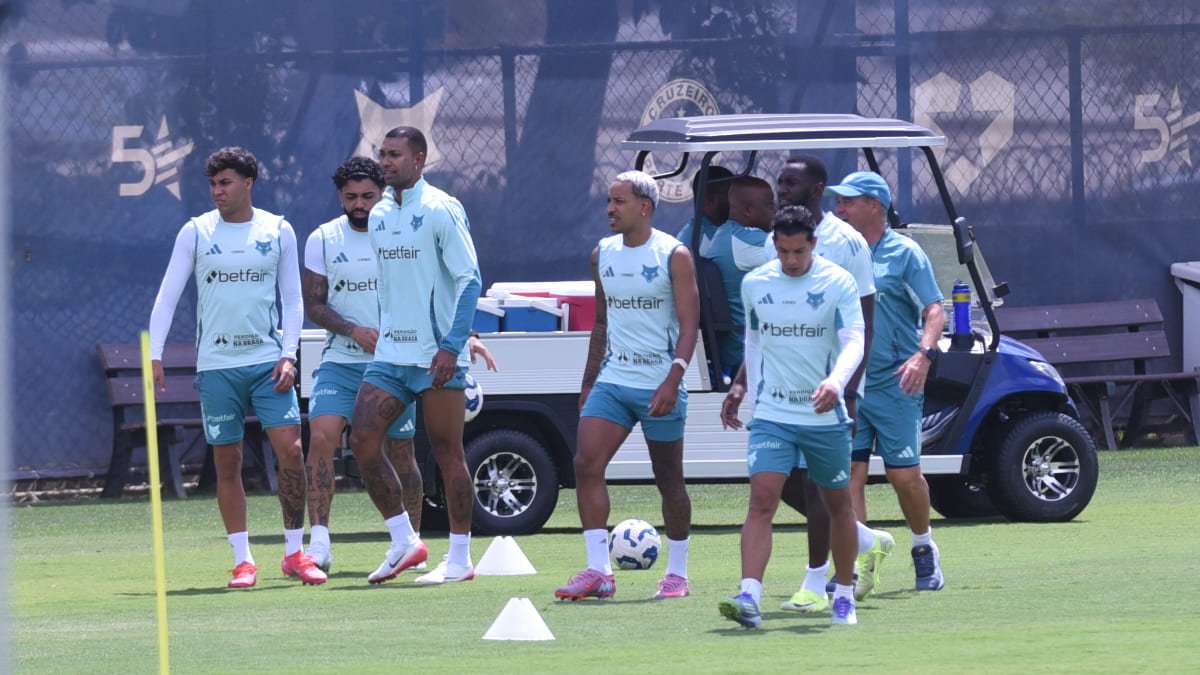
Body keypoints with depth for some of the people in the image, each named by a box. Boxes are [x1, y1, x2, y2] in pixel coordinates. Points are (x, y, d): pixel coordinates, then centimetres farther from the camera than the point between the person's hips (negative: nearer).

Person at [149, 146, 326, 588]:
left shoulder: (278, 232, 5)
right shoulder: (195, 233, 3)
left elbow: (293, 299, 8)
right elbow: (167, 296, 3)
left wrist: (288, 355, -3)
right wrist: (154, 354, -6)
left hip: (268, 361, 0)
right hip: (216, 365, 0)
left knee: (290, 451, -10)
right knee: (227, 464, 1)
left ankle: (294, 553, 1)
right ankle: (243, 562, 7)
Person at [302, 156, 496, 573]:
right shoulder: (323, 240, 3)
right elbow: (314, 304, 4)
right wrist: (354, 331, -12)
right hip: (340, 362, 0)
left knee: (400, 454, 5)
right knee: (321, 438, -18)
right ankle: (319, 544, -20)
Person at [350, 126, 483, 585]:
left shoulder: (440, 210, -9)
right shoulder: (379, 216, 13)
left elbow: (469, 280, -12)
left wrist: (452, 345, -19)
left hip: (436, 357, -7)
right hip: (390, 354, 7)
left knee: (447, 453, -2)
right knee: (362, 441, -3)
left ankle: (459, 559, 5)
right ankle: (404, 542, 7)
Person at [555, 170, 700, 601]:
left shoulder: (674, 256, -7)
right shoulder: (603, 255, 10)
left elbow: (689, 324, -11)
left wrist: (673, 380, -22)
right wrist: (588, 383, 17)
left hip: (659, 386, -5)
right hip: (612, 381, 5)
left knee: (669, 480, 4)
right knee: (586, 463, -12)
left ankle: (677, 573, 17)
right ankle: (598, 571, -13)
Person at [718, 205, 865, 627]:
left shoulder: (838, 283, -7)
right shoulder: (754, 284, 3)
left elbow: (853, 342, -17)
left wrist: (835, 382, -35)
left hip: (826, 416, -1)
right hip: (771, 415, 1)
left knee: (838, 505, 13)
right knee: (762, 499, -17)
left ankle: (844, 595, 31)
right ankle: (749, 597, -27)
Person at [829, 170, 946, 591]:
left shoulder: (904, 253, -1)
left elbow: (934, 311, -6)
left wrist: (924, 354, -23)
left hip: (894, 383, -3)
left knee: (904, 474, -1)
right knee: (849, 473, -4)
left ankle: (924, 549, 21)